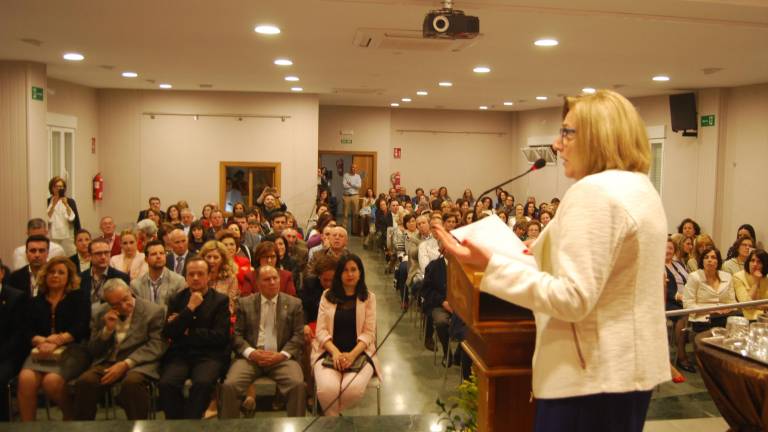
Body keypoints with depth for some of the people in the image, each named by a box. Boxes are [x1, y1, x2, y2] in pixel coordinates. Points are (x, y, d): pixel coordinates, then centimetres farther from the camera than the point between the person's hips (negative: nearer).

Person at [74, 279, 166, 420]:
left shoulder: (154, 311, -3)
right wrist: (107, 330, -8)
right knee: (84, 382, -26)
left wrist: (126, 364, -20)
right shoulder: (100, 313, 9)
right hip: (107, 362, 4)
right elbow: (93, 351, 11)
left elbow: (156, 346, -9)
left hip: (139, 363, -3)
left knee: (132, 382, -36)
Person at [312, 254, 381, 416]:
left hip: (360, 353, 0)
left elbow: (368, 332, 1)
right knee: (327, 389, -31)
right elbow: (321, 330, 3)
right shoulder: (327, 296, 11)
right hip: (329, 353, 0)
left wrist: (352, 354, -16)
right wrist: (335, 352, -15)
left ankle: (331, 414, 0)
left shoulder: (369, 297, 8)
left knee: (353, 390, -31)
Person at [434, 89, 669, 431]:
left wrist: (491, 266, -26)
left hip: (593, 375, -10)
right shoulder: (641, 188, 11)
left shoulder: (594, 191, -21)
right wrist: (541, 255, 25)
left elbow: (573, 299, -26)